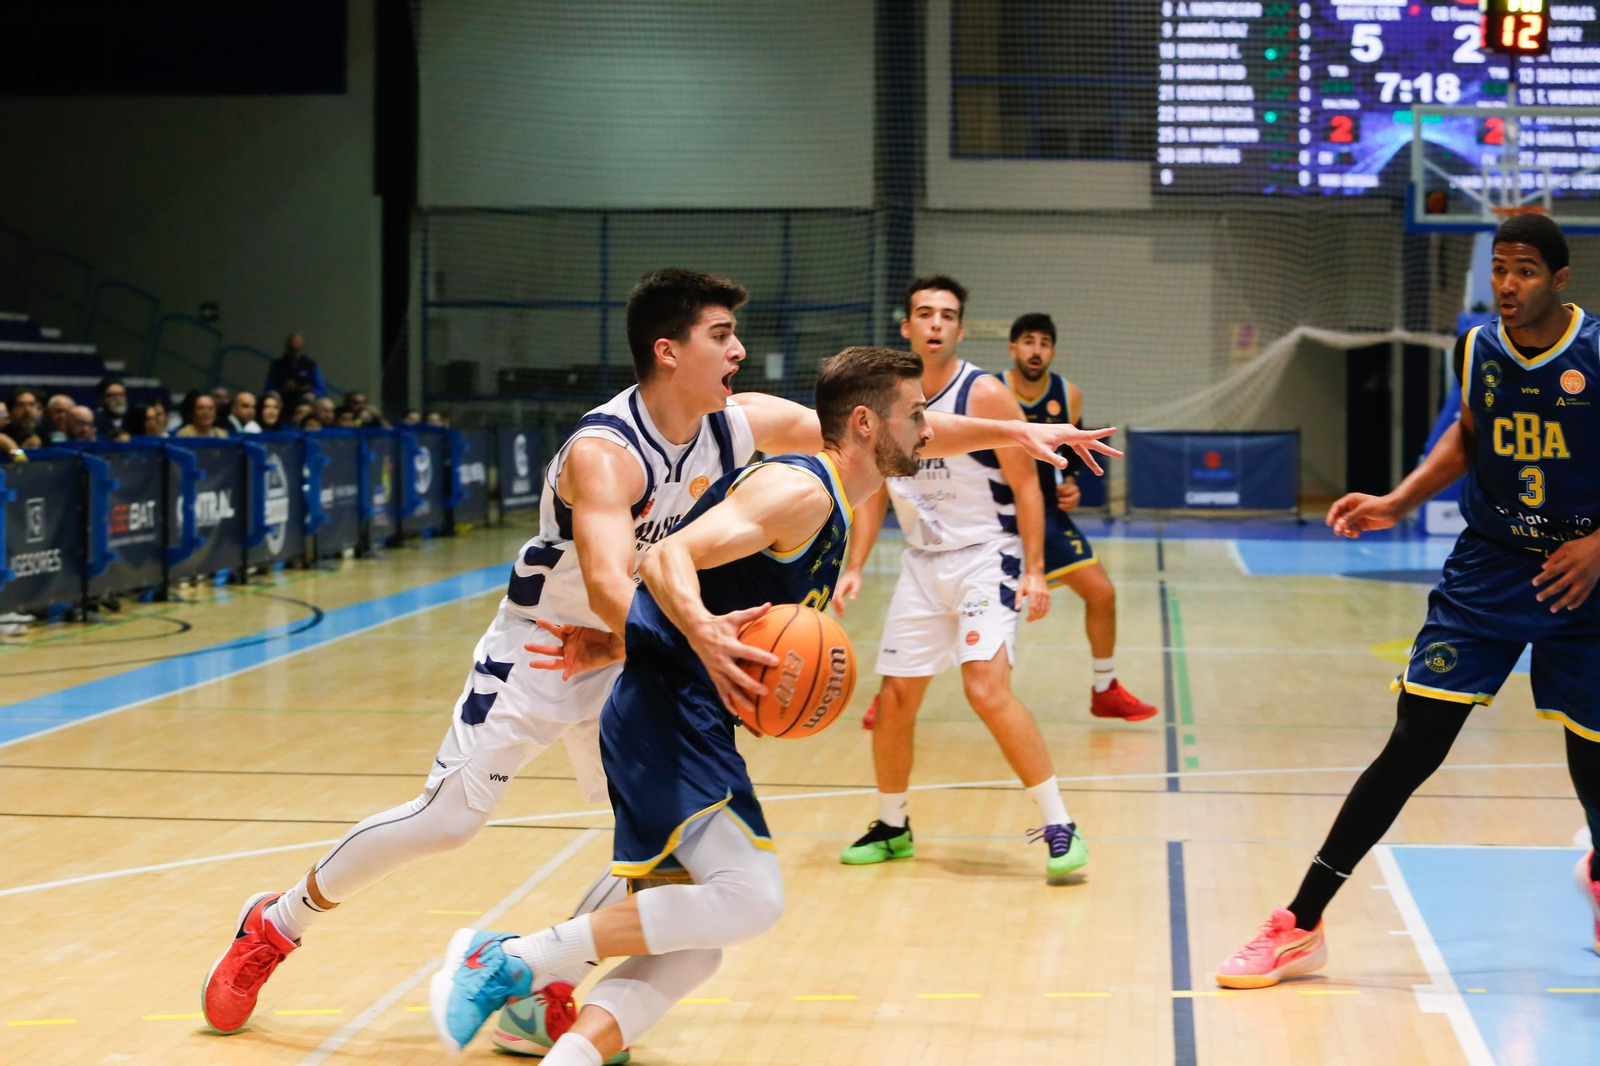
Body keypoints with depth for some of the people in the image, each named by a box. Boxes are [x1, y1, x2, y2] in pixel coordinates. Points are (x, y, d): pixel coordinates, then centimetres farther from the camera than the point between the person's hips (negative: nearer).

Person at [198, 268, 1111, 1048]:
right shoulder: (604, 451, -31)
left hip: (628, 659, 7)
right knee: (447, 819, -5)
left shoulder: (737, 424, -10)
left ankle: (542, 999, 10)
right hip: (537, 652, -6)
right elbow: (608, 588, -46)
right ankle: (275, 925, 16)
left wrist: (1012, 433, -8)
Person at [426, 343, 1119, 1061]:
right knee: (751, 896, -21)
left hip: (682, 722, 10)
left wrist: (610, 647, 10)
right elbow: (667, 557, -23)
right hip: (669, 711, -10)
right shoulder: (800, 492, -11)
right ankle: (506, 959, -17)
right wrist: (704, 634, -41)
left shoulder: (830, 517, 20)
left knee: (690, 949, 5)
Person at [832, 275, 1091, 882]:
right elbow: (874, 492, 13)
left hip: (986, 555, -6)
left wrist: (1035, 571, -16)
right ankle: (892, 828, 28)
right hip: (923, 561, 6)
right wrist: (854, 569, 4)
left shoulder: (985, 395, -12)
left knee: (986, 688, -22)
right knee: (894, 697, 7)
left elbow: (1026, 486, -10)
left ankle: (1059, 827, -13)